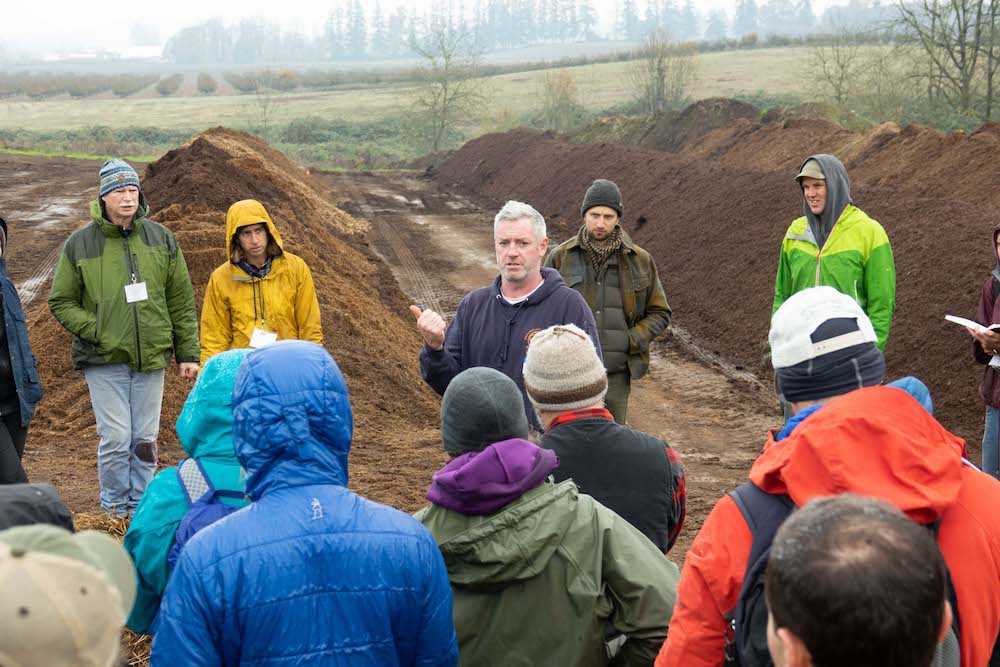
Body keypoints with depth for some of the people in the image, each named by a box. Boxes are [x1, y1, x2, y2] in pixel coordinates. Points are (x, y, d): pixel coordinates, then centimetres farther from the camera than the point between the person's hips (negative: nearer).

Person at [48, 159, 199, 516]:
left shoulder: (161, 239, 6)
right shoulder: (79, 244, -2)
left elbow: (182, 302, 9)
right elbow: (61, 302, 4)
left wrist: (188, 353, 7)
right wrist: (95, 330, -10)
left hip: (152, 357, 3)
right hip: (104, 360, -2)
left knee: (145, 440, 9)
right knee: (116, 439, -3)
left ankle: (140, 506, 24)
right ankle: (114, 509, 16)